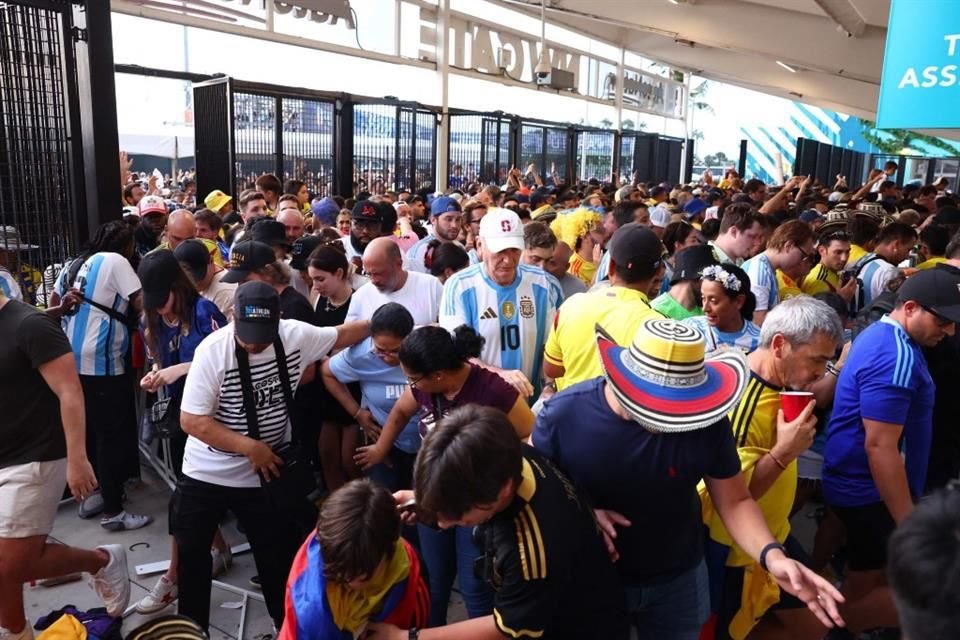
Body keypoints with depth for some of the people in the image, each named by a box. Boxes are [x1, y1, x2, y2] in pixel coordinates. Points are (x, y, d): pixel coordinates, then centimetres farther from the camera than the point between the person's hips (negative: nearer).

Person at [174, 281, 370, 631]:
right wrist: (250, 447, -23)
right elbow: (191, 420, -21)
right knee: (192, 553, 16)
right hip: (205, 474, -1)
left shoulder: (295, 335, -13)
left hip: (262, 474, 2)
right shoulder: (213, 350, -22)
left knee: (280, 559, 11)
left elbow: (342, 334, 5)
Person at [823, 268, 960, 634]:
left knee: (867, 582, 17)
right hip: (870, 490, -10)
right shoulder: (897, 356, -23)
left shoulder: (881, 335, 9)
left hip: (859, 484, 10)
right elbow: (880, 447, -26)